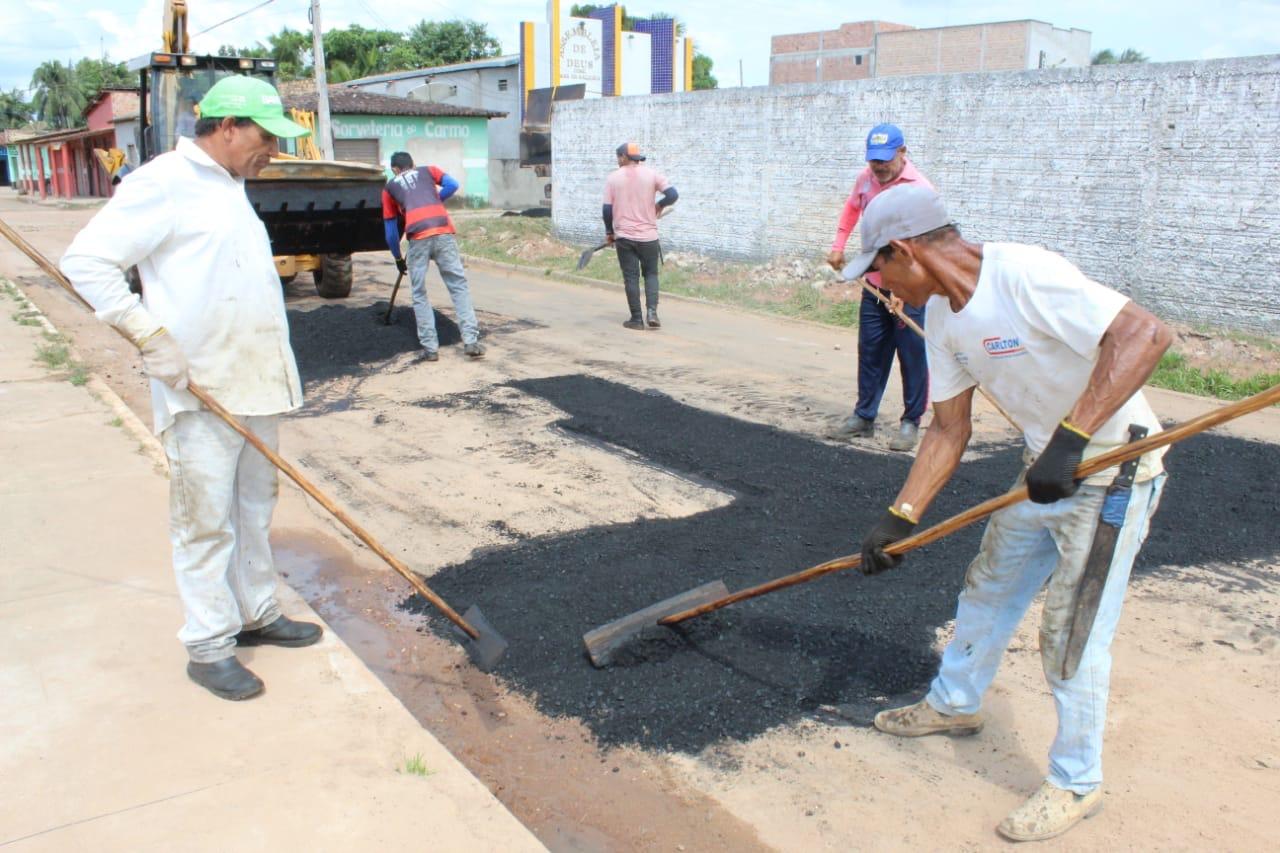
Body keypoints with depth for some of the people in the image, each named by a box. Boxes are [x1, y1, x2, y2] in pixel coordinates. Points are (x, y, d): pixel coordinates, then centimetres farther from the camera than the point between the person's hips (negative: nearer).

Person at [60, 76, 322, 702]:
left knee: (254, 509, 16)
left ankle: (257, 615, 29)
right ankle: (209, 647, 10)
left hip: (254, 385, 9)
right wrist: (151, 337, -20)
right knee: (205, 522, 0)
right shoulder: (163, 183, -11)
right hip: (199, 393, -9)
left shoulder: (230, 189, 17)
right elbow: (86, 261, -16)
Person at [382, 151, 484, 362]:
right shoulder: (428, 170, 27)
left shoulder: (390, 187, 26)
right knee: (458, 286, 3)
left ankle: (430, 348, 4)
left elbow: (390, 230, 25)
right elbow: (452, 185, 9)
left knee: (419, 295, 9)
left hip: (418, 238, 0)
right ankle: (471, 341, -5)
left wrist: (398, 258, 35)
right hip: (443, 232, 1)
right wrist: (434, 200, 24)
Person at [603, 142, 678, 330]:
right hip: (648, 236, 1)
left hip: (624, 236, 0)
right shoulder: (652, 174, 0)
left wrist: (609, 232, 11)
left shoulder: (613, 177, -1)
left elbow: (607, 209, -2)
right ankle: (652, 312, -3)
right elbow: (673, 195, -9)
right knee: (651, 274, 14)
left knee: (631, 277, 6)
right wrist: (660, 205, 11)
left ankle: (636, 319, 5)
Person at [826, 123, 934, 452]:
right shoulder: (866, 179, 2)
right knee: (869, 353, 13)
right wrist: (838, 245, 17)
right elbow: (852, 208, 26)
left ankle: (911, 422, 13)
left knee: (913, 357, 0)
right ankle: (863, 417, 25)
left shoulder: (919, 190, -19)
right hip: (874, 287, 6)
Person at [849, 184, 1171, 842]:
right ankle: (955, 704, 45)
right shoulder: (942, 314, 0)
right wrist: (900, 518, 1)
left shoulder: (1022, 274, -27)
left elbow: (1145, 334, -36)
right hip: (1047, 471, 9)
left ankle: (1076, 784, 21)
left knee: (1072, 632, -1)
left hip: (1113, 475, -9)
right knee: (988, 588, 21)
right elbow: (950, 429, 5)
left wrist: (1069, 438, -42)